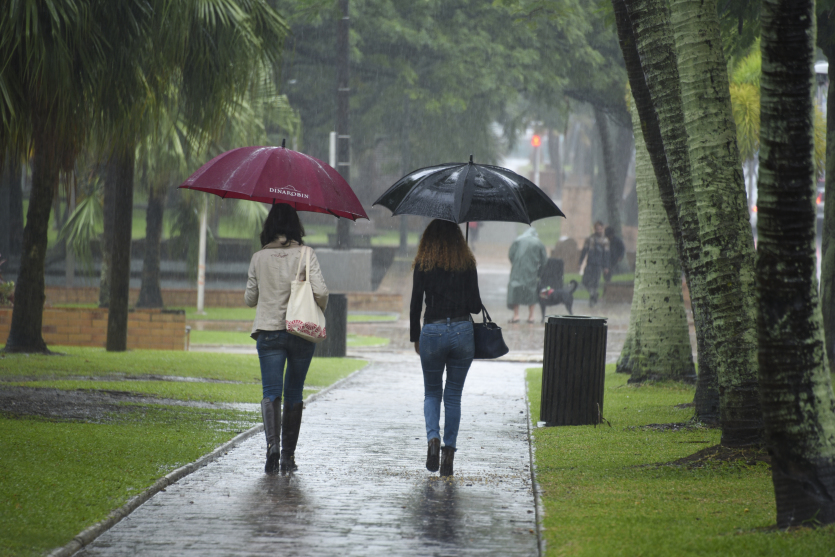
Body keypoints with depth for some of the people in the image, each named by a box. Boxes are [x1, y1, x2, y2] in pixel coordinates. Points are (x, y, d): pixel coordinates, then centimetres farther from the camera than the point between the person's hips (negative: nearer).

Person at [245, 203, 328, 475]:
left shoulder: (259, 257, 2)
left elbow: (250, 298, 9)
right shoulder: (305, 255, -3)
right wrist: (319, 312, 8)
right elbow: (320, 292, -12)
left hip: (268, 332, 0)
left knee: (271, 392, -2)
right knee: (294, 393, 11)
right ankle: (288, 455, 14)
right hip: (301, 331, 0)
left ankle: (272, 443, -26)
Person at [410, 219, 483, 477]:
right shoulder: (467, 263, 2)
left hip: (432, 332, -1)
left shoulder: (423, 264, 0)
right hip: (462, 331, 1)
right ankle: (449, 451, 5)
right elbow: (475, 306, -1)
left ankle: (433, 437, -11)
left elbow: (415, 304, -1)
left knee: (432, 392, 14)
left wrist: (415, 337, 10)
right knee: (453, 395, 11)